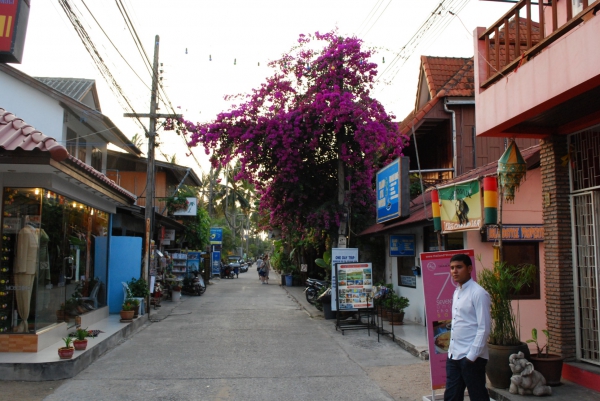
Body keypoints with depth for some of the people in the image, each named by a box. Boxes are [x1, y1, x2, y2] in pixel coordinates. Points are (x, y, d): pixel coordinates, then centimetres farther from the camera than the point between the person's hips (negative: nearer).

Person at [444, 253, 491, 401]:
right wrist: (452, 350, 14)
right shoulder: (456, 292, 12)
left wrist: (472, 356, -17)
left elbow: (484, 328, -16)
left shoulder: (478, 293, -14)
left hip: (471, 357, -8)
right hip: (453, 356, 8)